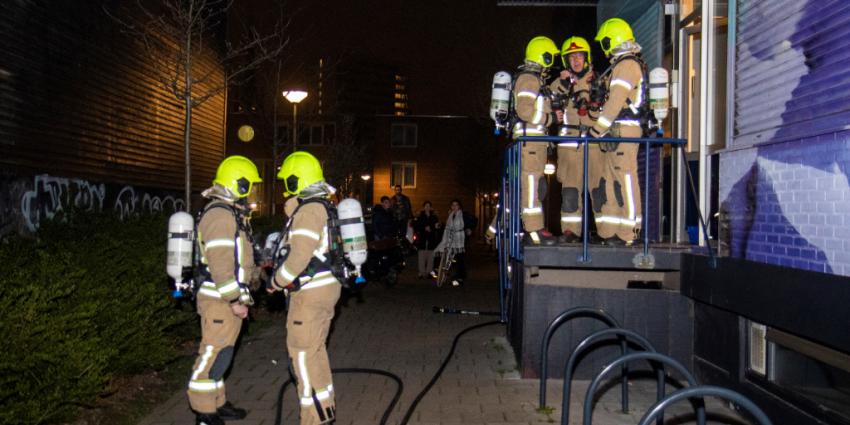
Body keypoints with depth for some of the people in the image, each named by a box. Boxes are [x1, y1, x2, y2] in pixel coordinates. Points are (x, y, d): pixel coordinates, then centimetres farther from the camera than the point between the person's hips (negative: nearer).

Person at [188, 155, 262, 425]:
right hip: (221, 300, -10)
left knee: (219, 352, 17)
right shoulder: (220, 214, -18)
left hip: (229, 298, 10)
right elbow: (220, 263, -24)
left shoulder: (231, 213, 16)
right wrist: (234, 300, -23)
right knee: (214, 354, -3)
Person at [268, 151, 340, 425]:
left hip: (311, 292, -10)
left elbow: (299, 256, -22)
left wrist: (276, 282, -11)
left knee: (303, 353, -3)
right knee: (315, 350, 18)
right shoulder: (322, 206, 14)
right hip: (325, 287, 10)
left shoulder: (309, 210, -17)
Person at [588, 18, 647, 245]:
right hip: (615, 132, 10)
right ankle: (610, 232, 13)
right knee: (606, 181, 9)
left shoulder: (627, 65, -10)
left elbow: (615, 103, -18)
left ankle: (628, 232, -4)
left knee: (625, 180, -7)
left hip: (623, 131, -10)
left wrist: (595, 131, -16)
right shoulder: (622, 65, 21)